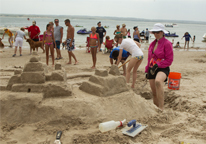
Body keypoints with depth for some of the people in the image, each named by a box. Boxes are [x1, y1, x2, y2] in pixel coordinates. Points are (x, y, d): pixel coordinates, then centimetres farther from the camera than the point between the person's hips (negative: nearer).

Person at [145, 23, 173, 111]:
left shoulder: (167, 43, -6)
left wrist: (158, 65, -20)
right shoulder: (152, 44, 15)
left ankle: (161, 109, -38)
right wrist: (147, 70, 18)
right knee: (154, 93, 9)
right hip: (152, 69, 7)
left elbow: (169, 60, -11)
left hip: (163, 68, -7)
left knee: (158, 81, -39)